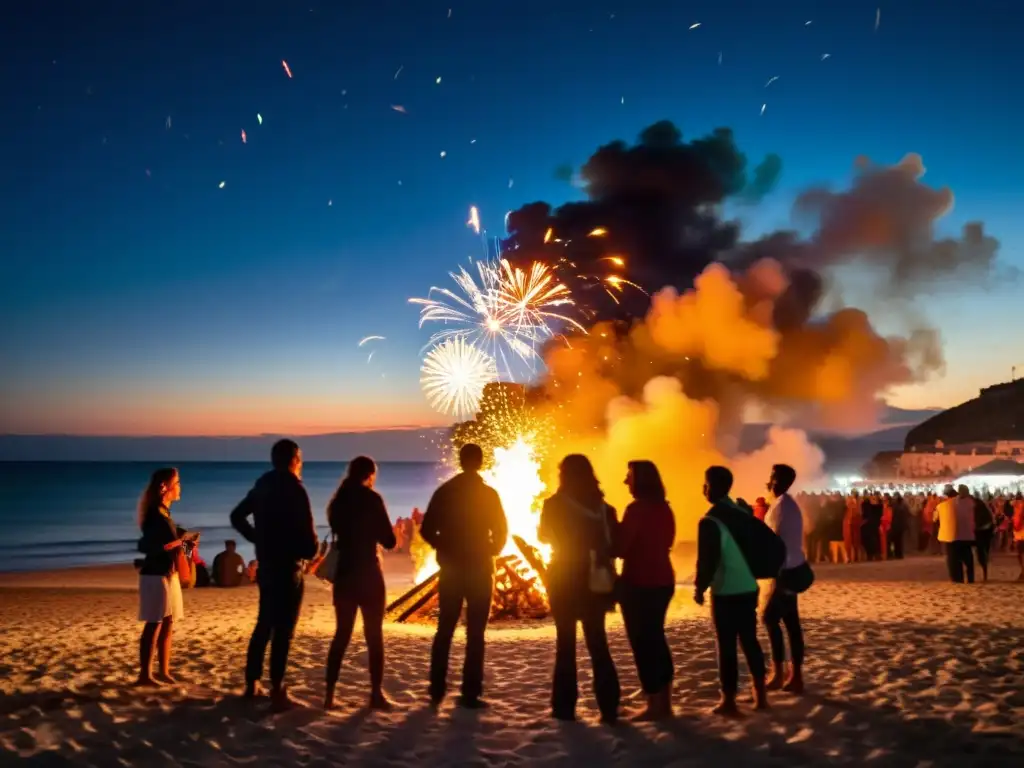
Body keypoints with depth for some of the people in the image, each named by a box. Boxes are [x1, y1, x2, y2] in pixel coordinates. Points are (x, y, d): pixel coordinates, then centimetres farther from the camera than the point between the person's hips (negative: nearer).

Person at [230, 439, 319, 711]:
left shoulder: (262, 486, 8)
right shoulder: (294, 489, -16)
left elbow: (237, 516, 20)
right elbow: (307, 533, -20)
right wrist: (309, 550, 0)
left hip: (266, 565, 8)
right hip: (287, 568, -8)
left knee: (264, 625, 18)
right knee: (283, 630, -3)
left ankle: (252, 683, 25)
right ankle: (277, 693, -1)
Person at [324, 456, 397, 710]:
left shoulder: (338, 501, 7)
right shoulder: (371, 499, -10)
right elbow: (389, 541, -8)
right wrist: (382, 535, 11)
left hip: (344, 573, 5)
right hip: (368, 573, -5)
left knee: (341, 634, 11)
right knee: (374, 635, 3)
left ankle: (330, 694, 9)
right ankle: (376, 693, 4)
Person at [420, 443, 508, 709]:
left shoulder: (444, 491, 1)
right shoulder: (488, 494, -6)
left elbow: (426, 529, -1)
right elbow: (501, 531, -5)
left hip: (451, 569, 3)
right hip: (479, 569, -3)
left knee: (444, 630, 11)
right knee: (475, 633, 1)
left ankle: (437, 691, 12)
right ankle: (470, 694, -1)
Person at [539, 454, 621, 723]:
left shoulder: (555, 504, -7)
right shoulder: (602, 506, 1)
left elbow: (543, 536, 7)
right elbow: (613, 543, 0)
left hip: (564, 580, -2)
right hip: (595, 582, 3)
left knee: (566, 643, 7)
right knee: (598, 643, 9)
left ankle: (565, 706, 9)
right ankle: (609, 707, 6)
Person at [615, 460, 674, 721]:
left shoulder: (637, 509, -16)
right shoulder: (664, 509, 8)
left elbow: (620, 548, -16)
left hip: (639, 584, -8)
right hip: (663, 581, 8)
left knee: (642, 641, 1)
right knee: (656, 638, 16)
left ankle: (654, 706, 5)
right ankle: (664, 702, 22)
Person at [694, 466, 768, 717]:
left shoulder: (710, 521, -17)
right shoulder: (743, 514, 6)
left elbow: (707, 560, -17)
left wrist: (700, 588, -3)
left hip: (725, 592, -7)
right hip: (748, 588, 7)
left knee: (726, 645, 2)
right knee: (749, 640, 16)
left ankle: (729, 702, 8)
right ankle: (761, 695, 22)